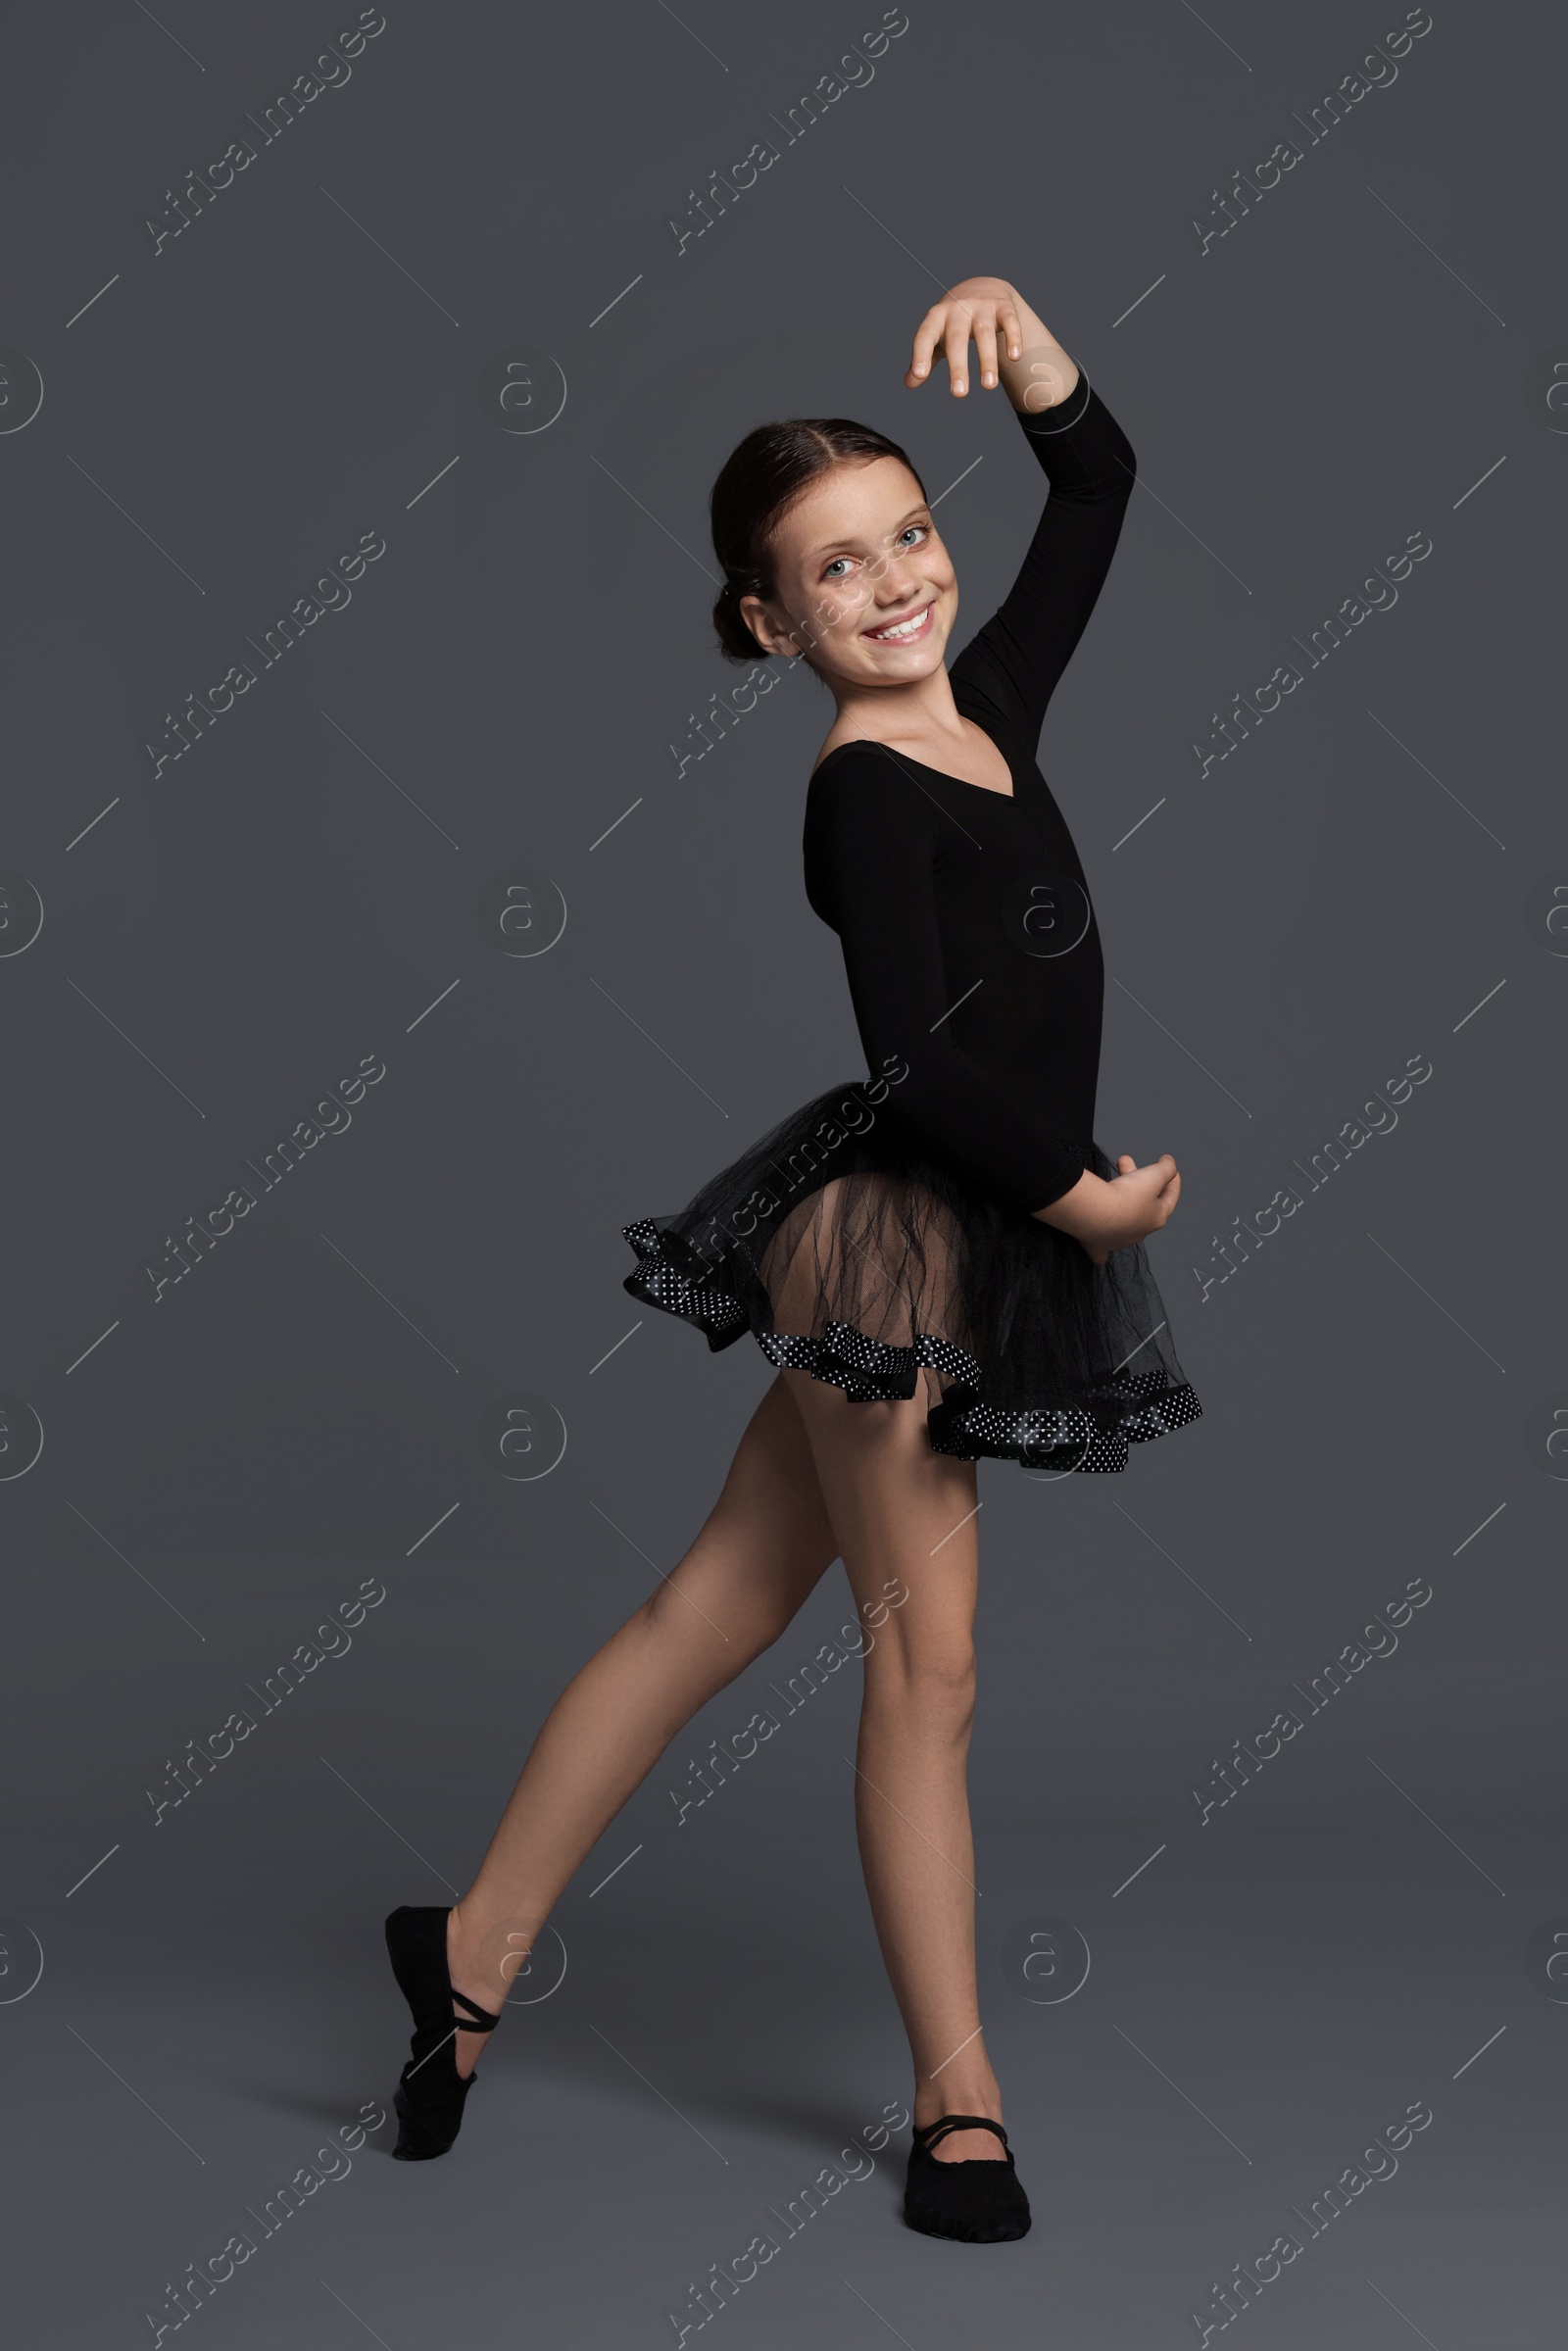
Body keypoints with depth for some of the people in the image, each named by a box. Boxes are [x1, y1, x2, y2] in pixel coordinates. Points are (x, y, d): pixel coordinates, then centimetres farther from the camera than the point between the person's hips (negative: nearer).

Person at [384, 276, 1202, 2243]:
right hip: (890, 1237, -8)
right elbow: (916, 1055, -22)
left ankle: (473, 1956, 22)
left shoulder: (984, 709, 9)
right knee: (927, 1658, 0)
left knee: (715, 1607, 12)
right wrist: (1081, 1192, -12)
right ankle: (956, 2097, 12)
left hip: (967, 1252, 8)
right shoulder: (865, 791, -14)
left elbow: (1102, 485, 18)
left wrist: (1016, 337, 4)